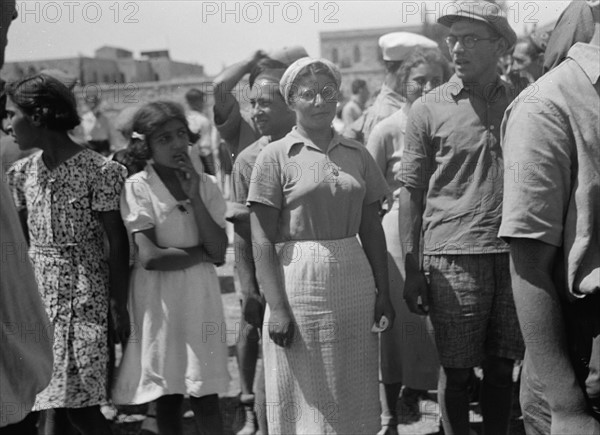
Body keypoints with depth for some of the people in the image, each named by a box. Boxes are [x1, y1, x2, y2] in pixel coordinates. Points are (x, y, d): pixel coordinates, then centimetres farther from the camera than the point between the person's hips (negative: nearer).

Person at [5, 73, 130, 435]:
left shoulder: (98, 171, -10)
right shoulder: (23, 173, 7)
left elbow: (118, 244, -9)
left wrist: (120, 307, -10)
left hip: (85, 299, -5)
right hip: (39, 295, 5)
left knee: (79, 404, -5)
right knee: (56, 401, 6)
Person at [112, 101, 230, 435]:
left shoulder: (206, 185, 5)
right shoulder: (138, 187, -7)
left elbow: (219, 249, -5)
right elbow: (150, 257, -15)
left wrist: (194, 196, -10)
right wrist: (201, 252, -6)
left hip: (201, 294, 3)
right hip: (158, 298, -2)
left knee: (206, 395, 1)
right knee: (167, 397, 6)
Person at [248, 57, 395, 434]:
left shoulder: (357, 154, 7)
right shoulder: (275, 157, -4)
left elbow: (372, 230, 10)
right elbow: (263, 242, -8)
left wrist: (383, 294, 6)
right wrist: (277, 307, -15)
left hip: (355, 281, 4)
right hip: (300, 280, -4)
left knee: (355, 396, 12)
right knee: (307, 399, 6)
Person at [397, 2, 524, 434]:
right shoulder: (429, 110, 1)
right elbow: (411, 192, 1)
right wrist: (412, 269, -3)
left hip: (513, 253, 2)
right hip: (453, 254, -2)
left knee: (502, 366, 11)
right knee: (457, 370, 5)